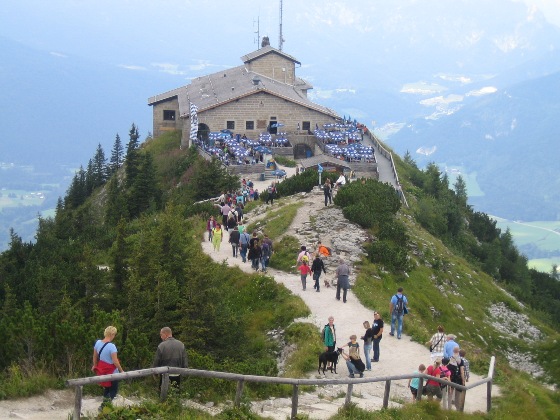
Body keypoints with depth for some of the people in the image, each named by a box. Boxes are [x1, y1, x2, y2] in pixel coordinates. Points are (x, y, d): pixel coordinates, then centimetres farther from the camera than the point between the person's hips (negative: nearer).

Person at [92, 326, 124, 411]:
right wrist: (121, 371, -13)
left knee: (107, 388, 25)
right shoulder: (111, 346, -26)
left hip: (102, 369, 7)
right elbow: (115, 361, -24)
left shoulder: (98, 342, -5)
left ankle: (104, 404, 32)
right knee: (114, 390, 11)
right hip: (111, 371, -7)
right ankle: (104, 406, 6)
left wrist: (95, 365, 24)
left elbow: (95, 356, 8)